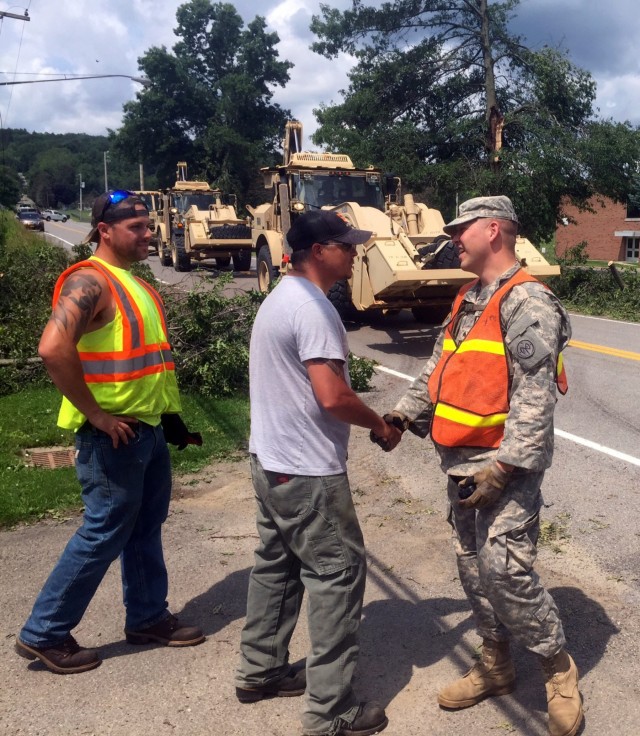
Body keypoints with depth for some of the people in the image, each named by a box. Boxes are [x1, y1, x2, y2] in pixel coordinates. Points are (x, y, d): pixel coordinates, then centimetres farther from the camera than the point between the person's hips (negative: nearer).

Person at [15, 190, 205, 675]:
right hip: (112, 435, -9)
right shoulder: (90, 281, -17)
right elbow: (54, 348, -31)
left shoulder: (135, 283, 13)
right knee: (104, 534, 0)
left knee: (146, 528, 18)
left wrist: (170, 416, 16)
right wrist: (94, 414, -24)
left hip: (149, 430, 9)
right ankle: (44, 633, 17)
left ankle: (148, 617, 33)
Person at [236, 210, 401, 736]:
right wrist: (381, 425, -8)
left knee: (277, 566, 20)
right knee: (338, 574, 0)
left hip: (272, 462, 10)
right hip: (308, 473, -10)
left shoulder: (281, 298, 13)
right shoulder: (312, 308, -20)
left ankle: (260, 671, 35)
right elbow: (333, 397, -25)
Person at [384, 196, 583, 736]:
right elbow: (438, 369, 22)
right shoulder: (468, 301, 15)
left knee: (505, 569, -10)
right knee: (472, 566, 15)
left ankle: (559, 668, 13)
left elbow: (535, 395, -19)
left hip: (506, 466, -9)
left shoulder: (526, 301, -13)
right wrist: (404, 414, 13)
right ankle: (496, 666, 32)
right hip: (462, 461, 9)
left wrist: (504, 466, -23)